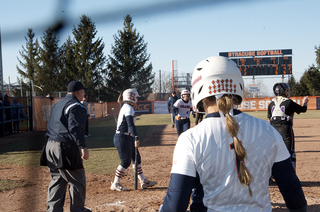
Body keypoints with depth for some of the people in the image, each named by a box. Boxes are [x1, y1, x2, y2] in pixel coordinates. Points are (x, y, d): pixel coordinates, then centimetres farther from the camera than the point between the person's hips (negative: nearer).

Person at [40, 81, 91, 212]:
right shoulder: (76, 106, -9)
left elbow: (50, 127, 23)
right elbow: (75, 128, -21)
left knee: (57, 179, 14)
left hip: (51, 146, 9)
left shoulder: (57, 105, 21)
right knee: (77, 180, 1)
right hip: (65, 148, -9)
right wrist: (83, 146, -24)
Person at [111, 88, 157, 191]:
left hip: (128, 137, 10)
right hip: (123, 137, -10)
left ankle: (143, 181, 18)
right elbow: (131, 124, -27)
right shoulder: (128, 108, -16)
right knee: (126, 161, -4)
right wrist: (136, 138, -33)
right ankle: (115, 184, 7)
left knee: (137, 158, 12)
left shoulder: (125, 107, 15)